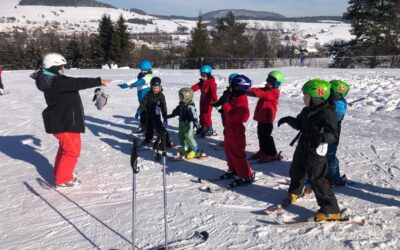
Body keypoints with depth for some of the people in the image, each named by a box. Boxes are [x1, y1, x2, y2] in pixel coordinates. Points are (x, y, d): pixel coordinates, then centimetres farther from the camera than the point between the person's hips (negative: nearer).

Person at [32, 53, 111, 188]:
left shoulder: (52, 81, 7)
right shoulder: (56, 82, -25)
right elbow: (77, 83, -32)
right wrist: (98, 81, -32)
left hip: (62, 121, 11)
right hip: (64, 123, -11)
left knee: (65, 147, 25)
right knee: (72, 150, 1)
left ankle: (60, 173, 40)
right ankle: (62, 179, 12)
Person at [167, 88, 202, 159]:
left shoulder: (190, 106, -22)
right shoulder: (181, 105, 8)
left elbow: (193, 115, -30)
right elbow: (176, 112, 22)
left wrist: (195, 122, -41)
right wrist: (169, 116, 30)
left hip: (189, 124, -10)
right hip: (182, 123, 10)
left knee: (189, 137, -12)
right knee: (181, 135, 19)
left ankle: (195, 151, -2)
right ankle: (185, 148, 38)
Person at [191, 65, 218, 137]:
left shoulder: (212, 83, -16)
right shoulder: (202, 82, 7)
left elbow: (213, 92, -26)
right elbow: (196, 86, -7)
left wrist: (215, 100, -36)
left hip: (209, 102, -8)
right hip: (202, 101, 8)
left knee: (206, 115, -8)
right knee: (202, 115, 17)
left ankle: (209, 129, 5)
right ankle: (203, 127, 33)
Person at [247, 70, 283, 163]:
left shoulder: (274, 92, -14)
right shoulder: (266, 89, 15)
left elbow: (264, 94, -31)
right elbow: (258, 90, 1)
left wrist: (250, 92, -41)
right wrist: (248, 90, -19)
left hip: (267, 118, -9)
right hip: (261, 117, 9)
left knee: (266, 136, -5)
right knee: (261, 134, 17)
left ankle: (272, 154, 5)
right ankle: (263, 150, 31)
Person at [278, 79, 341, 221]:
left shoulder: (327, 113, -21)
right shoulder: (307, 111, 4)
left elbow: (333, 135, -24)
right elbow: (299, 124, 20)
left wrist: (322, 137, -44)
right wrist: (288, 120, 8)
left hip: (316, 152, -9)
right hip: (303, 148, 9)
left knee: (316, 180, -9)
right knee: (296, 171, 26)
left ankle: (331, 210, 3)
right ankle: (295, 192, 55)